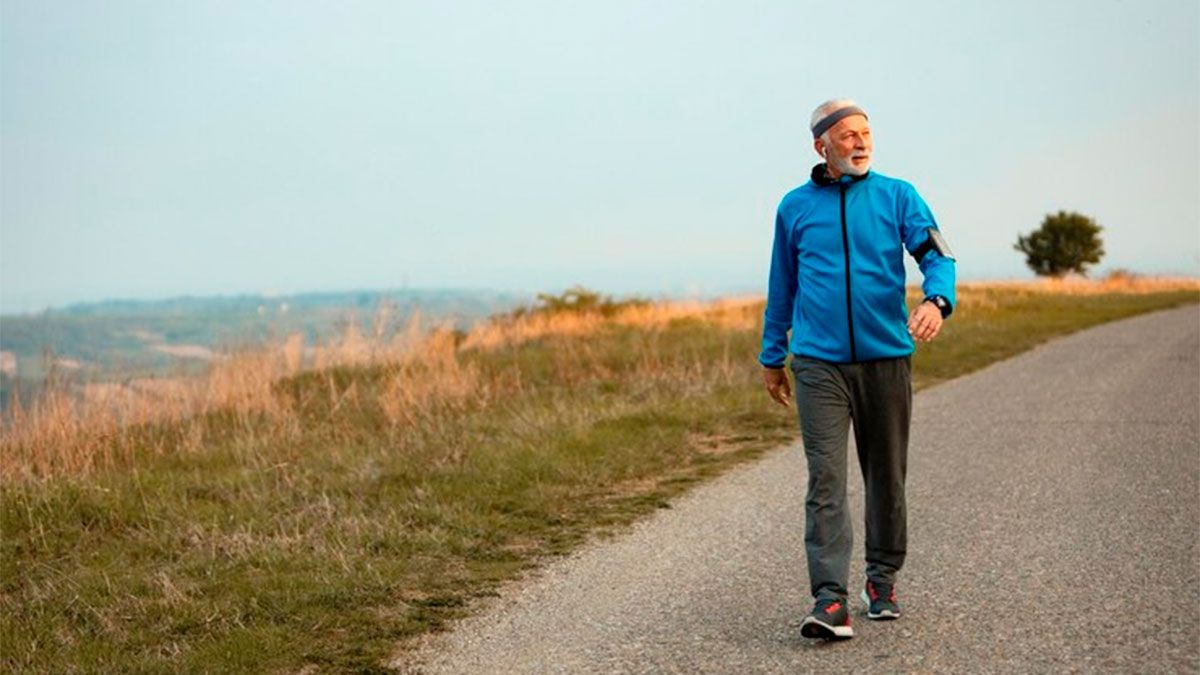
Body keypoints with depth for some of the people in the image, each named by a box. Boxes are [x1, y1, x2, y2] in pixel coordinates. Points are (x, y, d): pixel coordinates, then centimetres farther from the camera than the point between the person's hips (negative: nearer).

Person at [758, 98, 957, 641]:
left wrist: (936, 300, -29)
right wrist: (772, 357, 18)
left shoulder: (897, 196, 4)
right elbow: (782, 286, 16)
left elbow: (936, 255, -7)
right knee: (826, 479, -11)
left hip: (886, 357, 1)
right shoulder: (795, 207, 8)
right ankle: (830, 601, -14)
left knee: (886, 477, 11)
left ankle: (882, 581, 28)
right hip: (820, 364, -1)